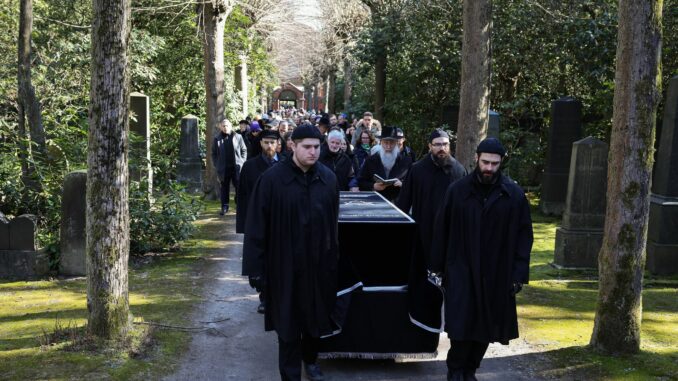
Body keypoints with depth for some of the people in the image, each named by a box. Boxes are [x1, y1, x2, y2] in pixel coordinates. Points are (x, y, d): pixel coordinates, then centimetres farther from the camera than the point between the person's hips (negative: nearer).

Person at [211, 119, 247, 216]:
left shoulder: (238, 137, 1)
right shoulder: (217, 139, 3)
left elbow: (244, 150, 7)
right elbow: (214, 153, 9)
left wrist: (242, 162, -1)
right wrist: (217, 165, 1)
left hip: (236, 167, -1)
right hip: (223, 168, 1)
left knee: (239, 187, 2)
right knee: (224, 188, 8)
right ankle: (224, 207, 16)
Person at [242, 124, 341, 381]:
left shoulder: (328, 178, 0)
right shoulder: (272, 178, -12)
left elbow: (334, 222, 8)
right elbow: (257, 224, -9)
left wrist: (334, 257, 8)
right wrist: (256, 264, -10)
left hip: (319, 261, 4)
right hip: (285, 262, -4)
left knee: (315, 314, 18)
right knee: (288, 319, 5)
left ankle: (310, 360, 42)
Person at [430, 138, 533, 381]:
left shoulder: (515, 195, -3)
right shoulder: (458, 190, -3)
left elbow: (523, 236, 0)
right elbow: (441, 231, 2)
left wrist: (519, 274, -5)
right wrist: (437, 267, 2)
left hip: (497, 274, 1)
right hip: (461, 271, -1)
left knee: (486, 327, 9)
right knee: (461, 324, -2)